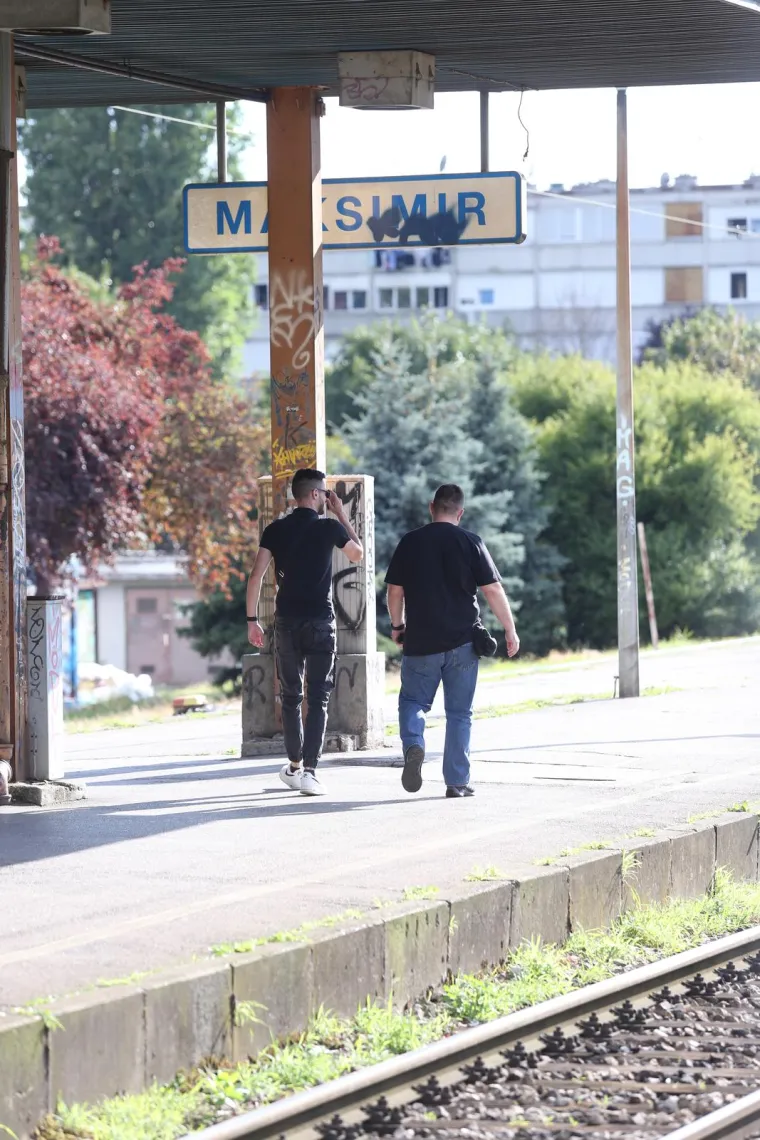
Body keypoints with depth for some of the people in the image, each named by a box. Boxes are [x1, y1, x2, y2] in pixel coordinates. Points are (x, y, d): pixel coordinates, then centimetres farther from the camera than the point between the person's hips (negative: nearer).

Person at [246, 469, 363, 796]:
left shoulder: (275, 530, 3)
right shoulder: (329, 528, -3)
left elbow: (256, 576, -3)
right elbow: (358, 554, 16)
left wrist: (252, 620, 4)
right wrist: (341, 514, 19)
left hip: (286, 622, 3)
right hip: (320, 622, -3)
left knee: (291, 696, 15)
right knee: (318, 699, -2)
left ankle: (294, 765, 24)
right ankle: (309, 771, -12)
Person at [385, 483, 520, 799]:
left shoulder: (410, 543, 1)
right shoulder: (470, 543, -4)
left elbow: (395, 591, 6)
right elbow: (493, 590, -5)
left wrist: (398, 625, 22)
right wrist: (510, 631, 4)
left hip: (420, 642, 0)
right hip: (462, 642, 0)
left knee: (413, 701, 15)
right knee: (459, 713, 7)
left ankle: (413, 745, -15)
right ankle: (457, 782, 7)